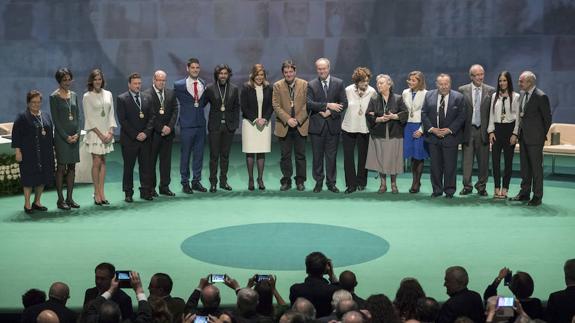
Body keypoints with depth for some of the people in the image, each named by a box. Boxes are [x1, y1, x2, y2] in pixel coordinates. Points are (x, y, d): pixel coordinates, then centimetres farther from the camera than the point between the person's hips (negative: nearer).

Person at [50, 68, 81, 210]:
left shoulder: (74, 95, 11)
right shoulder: (54, 97, -5)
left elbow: (78, 116, 10)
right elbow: (55, 119, -9)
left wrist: (77, 133, -3)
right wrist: (66, 136, -13)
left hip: (74, 135, 5)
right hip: (61, 136, -5)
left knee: (72, 167, 6)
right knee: (61, 167, -3)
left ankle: (69, 198, 12)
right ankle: (60, 200, 3)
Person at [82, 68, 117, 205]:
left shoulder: (108, 94, 9)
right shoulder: (87, 96, -3)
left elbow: (111, 114, 9)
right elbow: (88, 118, -6)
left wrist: (110, 131, -3)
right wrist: (100, 134, -11)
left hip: (107, 132, 4)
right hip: (94, 132, -4)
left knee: (103, 162, 5)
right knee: (96, 162, -6)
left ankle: (102, 193, 7)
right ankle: (97, 194, -1)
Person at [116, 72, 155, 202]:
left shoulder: (147, 99, 12)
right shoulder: (122, 99, -2)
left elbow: (151, 118, 8)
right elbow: (122, 120, -8)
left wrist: (146, 133, -7)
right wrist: (135, 135, -13)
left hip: (145, 138, 4)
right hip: (129, 139, -4)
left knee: (146, 166, 3)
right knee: (128, 167, 3)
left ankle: (146, 191, 10)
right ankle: (128, 193, 9)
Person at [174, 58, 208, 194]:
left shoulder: (204, 84, 7)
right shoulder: (179, 85, -5)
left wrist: (199, 106, 7)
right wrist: (188, 108, 6)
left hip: (200, 123, 4)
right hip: (186, 124, -4)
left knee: (199, 154, 9)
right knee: (185, 154, 2)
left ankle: (196, 181, 18)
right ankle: (185, 182, 11)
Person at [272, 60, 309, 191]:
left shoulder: (304, 84, 1)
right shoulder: (277, 86, 2)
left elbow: (307, 105, -2)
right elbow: (276, 106, -4)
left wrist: (298, 120, -11)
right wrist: (288, 120, -14)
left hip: (301, 125, 0)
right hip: (284, 126, 0)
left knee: (300, 155, 4)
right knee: (285, 155, 5)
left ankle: (300, 181, 13)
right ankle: (286, 181, 13)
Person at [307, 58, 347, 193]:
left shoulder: (339, 83, 4)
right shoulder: (311, 84, 2)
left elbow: (344, 103, -1)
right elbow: (309, 103, -10)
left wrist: (329, 112, -13)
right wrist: (327, 105, -16)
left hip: (333, 124, 0)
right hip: (317, 125, 0)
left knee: (331, 155, 4)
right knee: (317, 155, 5)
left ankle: (331, 183, 13)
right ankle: (318, 182, 16)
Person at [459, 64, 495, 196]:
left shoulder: (490, 91, 3)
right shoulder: (463, 90, 3)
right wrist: (460, 129, -2)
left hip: (483, 130, 0)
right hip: (468, 130, 0)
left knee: (484, 161, 6)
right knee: (467, 160, 4)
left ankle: (481, 187, 18)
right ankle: (467, 186, 14)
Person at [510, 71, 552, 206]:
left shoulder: (541, 97, -14)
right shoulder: (523, 94, 10)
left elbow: (547, 118, -9)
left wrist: (542, 134, -4)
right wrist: (519, 132, 11)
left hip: (534, 138, -8)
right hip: (523, 136, 8)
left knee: (536, 167, -1)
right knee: (525, 166, 14)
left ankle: (537, 196, 5)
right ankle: (525, 193, 23)